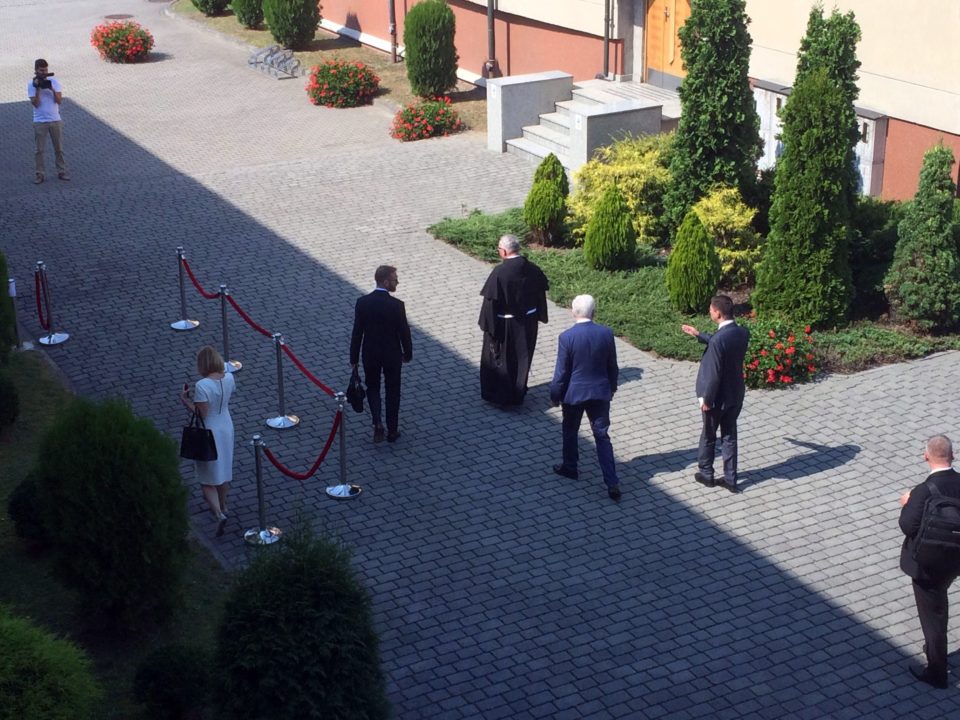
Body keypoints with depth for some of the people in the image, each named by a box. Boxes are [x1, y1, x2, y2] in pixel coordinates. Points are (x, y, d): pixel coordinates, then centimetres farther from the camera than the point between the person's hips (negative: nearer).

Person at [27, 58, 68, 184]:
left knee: (59, 148, 7)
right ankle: (39, 174, 8)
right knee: (39, 150, 1)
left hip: (55, 120, 2)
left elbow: (59, 100, -7)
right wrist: (38, 89, -20)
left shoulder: (54, 81, 1)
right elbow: (35, 103, -11)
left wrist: (51, 89, -20)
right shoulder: (32, 84, -3)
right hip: (39, 122, -2)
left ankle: (61, 172, 16)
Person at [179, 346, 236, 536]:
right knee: (223, 471, 25)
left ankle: (219, 514, -9)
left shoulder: (202, 386, -28)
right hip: (226, 429, 6)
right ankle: (222, 506, 44)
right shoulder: (229, 378, -8)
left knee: (207, 479, 6)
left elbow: (201, 414, -25)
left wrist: (185, 399, -13)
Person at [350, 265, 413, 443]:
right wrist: (408, 353, 7)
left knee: (372, 388, 19)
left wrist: (354, 357, 4)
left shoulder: (362, 302, -11)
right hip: (392, 355, -2)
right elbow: (404, 332, -10)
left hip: (370, 355, 2)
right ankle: (392, 430, 21)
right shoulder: (396, 305, -19)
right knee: (392, 391, 14)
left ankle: (377, 423, 1)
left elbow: (357, 332, -6)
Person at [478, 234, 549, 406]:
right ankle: (518, 393, 31)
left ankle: (499, 395, 22)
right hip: (528, 324, 5)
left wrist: (487, 325, -9)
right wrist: (538, 317, 16)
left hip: (504, 326, -5)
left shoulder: (499, 273, -23)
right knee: (522, 358, 19)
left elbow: (490, 302, -19)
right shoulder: (533, 269, -6)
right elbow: (541, 295, 4)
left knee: (499, 359, 13)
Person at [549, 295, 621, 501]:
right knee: (602, 436, 7)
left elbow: (561, 371, -12)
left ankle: (570, 467, 39)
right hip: (600, 392, 2)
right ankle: (612, 482, 0)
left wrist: (555, 395, 2)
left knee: (570, 431, 21)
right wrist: (612, 387, 19)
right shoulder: (606, 333, -9)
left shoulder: (567, 337, -18)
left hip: (574, 393, -2)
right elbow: (612, 366, 2)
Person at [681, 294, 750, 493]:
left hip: (717, 397, -6)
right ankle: (730, 479, 22)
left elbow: (714, 373, -24)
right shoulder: (743, 333, -5)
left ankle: (706, 474, 31)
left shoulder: (718, 339, -28)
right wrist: (698, 335, 21)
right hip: (736, 395, 6)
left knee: (708, 436, 15)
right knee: (730, 436, 16)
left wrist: (706, 399, -14)